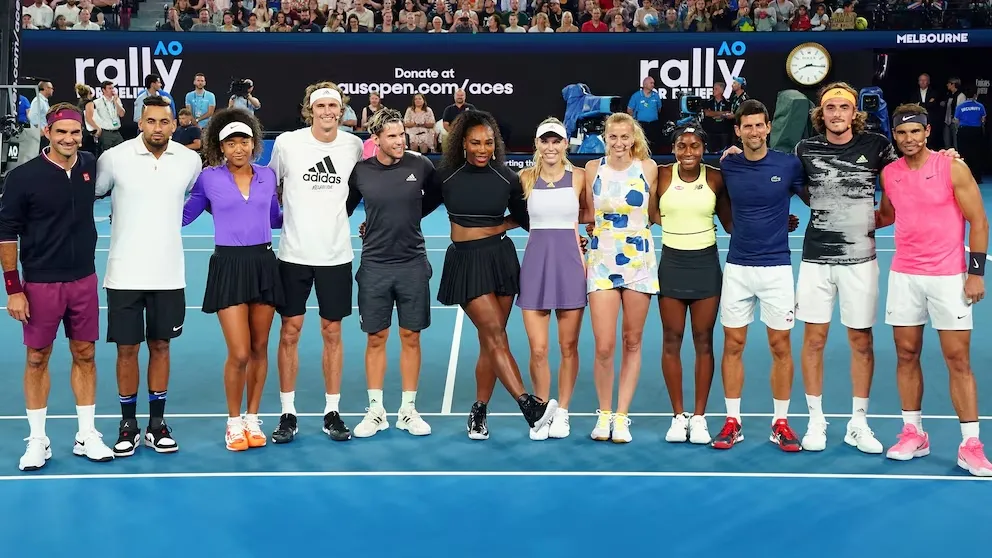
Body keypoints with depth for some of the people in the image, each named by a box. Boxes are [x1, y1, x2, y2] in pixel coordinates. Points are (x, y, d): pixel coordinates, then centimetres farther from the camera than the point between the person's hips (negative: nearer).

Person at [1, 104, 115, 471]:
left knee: (84, 355, 9)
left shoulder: (91, 167, -1)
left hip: (84, 280, 3)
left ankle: (87, 436, 20)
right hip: (40, 283, -3)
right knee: (37, 358, 6)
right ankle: (38, 440, 18)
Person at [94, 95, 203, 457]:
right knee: (127, 349, 5)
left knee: (160, 346, 10)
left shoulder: (190, 160, -2)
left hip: (169, 274, 2)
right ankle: (128, 424, 18)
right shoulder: (114, 158, -8)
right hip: (125, 274, -1)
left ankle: (157, 423, 20)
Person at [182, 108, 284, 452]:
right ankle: (233, 423, 13)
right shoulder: (209, 179, -1)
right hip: (228, 266, -3)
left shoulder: (267, 177, 7)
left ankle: (252, 419, 23)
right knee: (239, 353, -7)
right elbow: (182, 215, 9)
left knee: (259, 349, 9)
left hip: (264, 264, 3)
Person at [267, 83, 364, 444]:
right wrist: (277, 218, 6)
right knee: (289, 332, 2)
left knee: (332, 333, 6)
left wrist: (337, 213, 8)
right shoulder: (287, 143, -5)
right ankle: (288, 414, 12)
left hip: (336, 254, 1)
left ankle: (332, 412, 16)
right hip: (294, 254, -1)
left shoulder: (353, 145, -1)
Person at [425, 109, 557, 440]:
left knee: (490, 341, 4)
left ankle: (478, 413, 16)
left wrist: (502, 226, 1)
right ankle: (529, 406, -17)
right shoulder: (446, 176, -1)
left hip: (501, 258, 2)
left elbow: (524, 219, 16)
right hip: (465, 261, -2)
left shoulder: (507, 178, 2)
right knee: (495, 335, -12)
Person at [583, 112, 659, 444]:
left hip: (639, 261, 0)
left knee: (632, 342, 5)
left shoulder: (648, 168, 0)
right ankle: (604, 414, 12)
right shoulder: (593, 168, 2)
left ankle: (621, 416, 15)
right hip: (601, 262, 0)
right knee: (604, 346, -7)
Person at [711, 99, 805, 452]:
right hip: (737, 267, 2)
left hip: (776, 267, -2)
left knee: (780, 347, 3)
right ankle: (732, 422, 14)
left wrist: (778, 220, -3)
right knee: (733, 346, 4)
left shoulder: (788, 164, -4)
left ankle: (781, 423, 15)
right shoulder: (727, 166, 2)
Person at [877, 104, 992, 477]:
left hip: (948, 277, -4)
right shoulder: (889, 173, 5)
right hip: (904, 276, 4)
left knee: (958, 360, -2)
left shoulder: (953, 169, -7)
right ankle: (913, 434, 17)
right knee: (906, 355, 6)